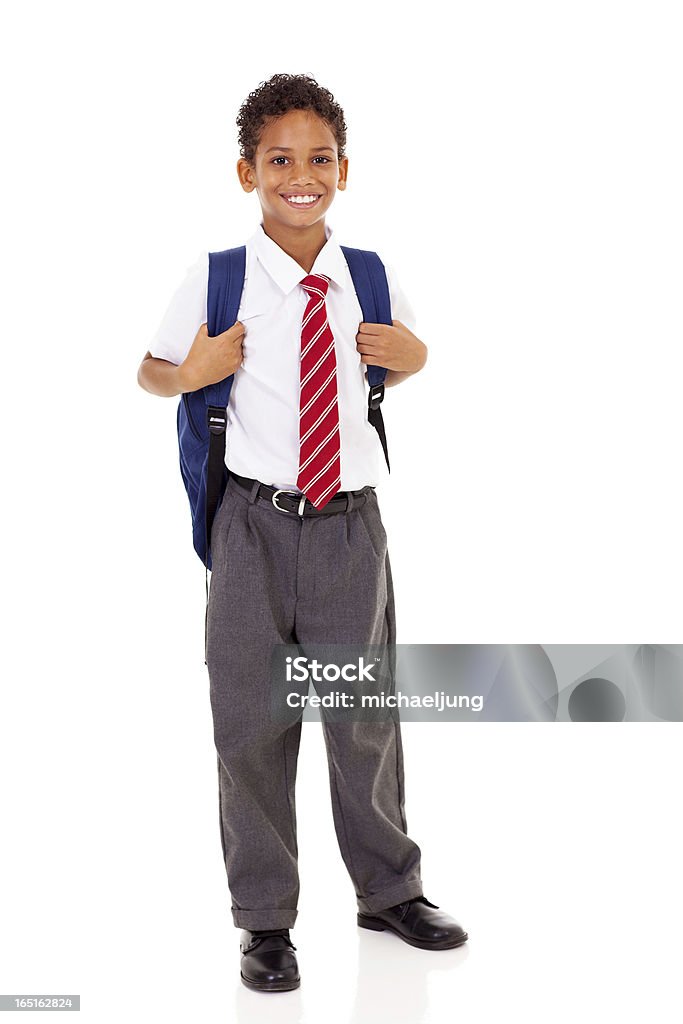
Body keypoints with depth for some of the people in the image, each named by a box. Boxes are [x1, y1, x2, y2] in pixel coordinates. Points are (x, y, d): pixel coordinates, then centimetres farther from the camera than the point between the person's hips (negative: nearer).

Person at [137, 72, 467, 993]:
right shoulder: (215, 280, -6)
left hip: (351, 522, 2)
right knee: (252, 724, 6)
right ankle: (265, 920, 23)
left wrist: (409, 356, -2)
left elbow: (403, 361, 21)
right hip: (255, 526, -2)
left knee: (366, 716, 13)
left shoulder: (370, 280, 1)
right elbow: (151, 371, 8)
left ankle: (390, 891, 34)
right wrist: (190, 373, -14)